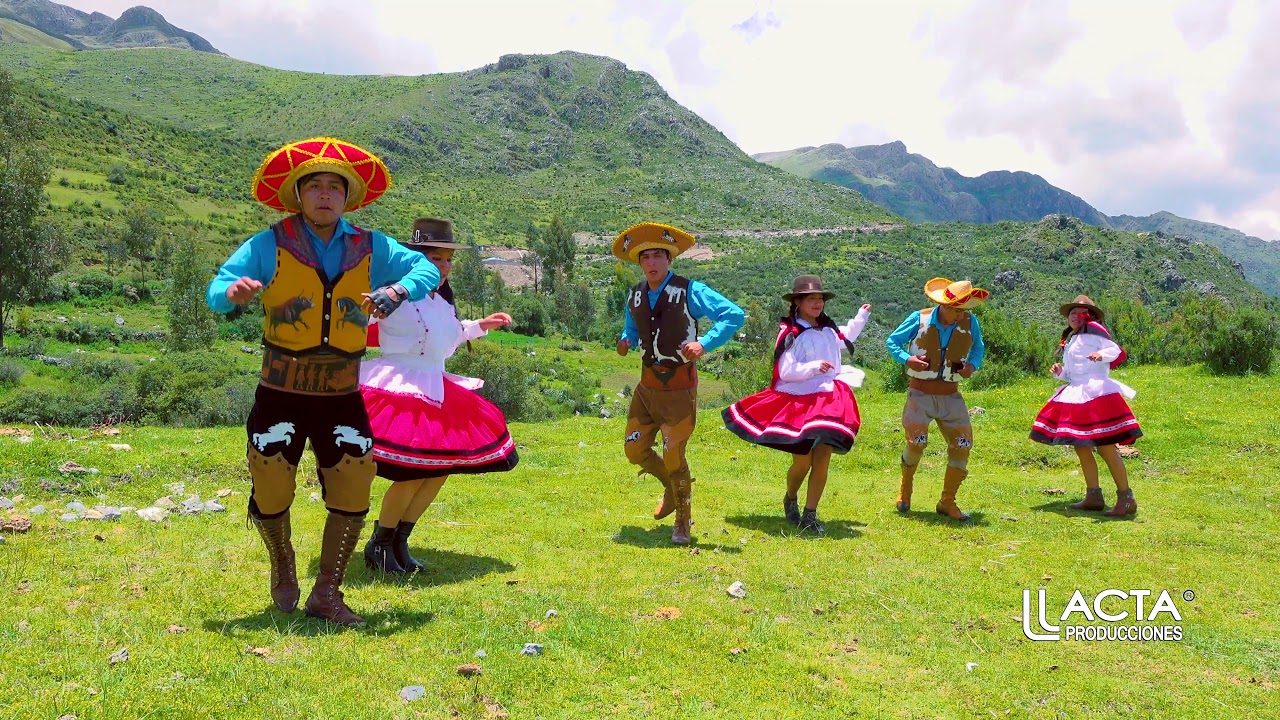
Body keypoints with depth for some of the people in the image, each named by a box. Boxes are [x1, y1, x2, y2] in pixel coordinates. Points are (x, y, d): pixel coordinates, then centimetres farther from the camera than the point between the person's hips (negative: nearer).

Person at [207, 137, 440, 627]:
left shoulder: (370, 248, 2)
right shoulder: (269, 246, -6)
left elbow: (427, 269, 0)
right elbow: (216, 290, -11)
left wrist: (397, 292, -21)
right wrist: (234, 292, -36)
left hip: (342, 397, 2)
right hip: (280, 395, -2)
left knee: (352, 498, 1)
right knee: (271, 497, 4)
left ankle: (326, 595, 19)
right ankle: (283, 568, 36)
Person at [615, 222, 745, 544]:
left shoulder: (689, 291, -12)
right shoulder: (635, 296, 6)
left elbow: (735, 314, -16)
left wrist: (705, 343, -27)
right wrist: (626, 341, 0)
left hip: (679, 388, -6)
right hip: (647, 385, 6)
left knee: (673, 457, -3)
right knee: (635, 449, 8)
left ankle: (683, 523, 20)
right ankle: (673, 488, 38)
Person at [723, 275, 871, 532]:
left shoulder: (828, 330, 12)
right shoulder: (791, 335, -10)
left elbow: (845, 339, 37)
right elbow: (786, 371, -15)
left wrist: (861, 317, 34)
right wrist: (814, 367, -26)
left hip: (828, 403, 5)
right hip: (799, 404, -5)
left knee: (822, 460, -4)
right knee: (802, 462, 0)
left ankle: (810, 515, 5)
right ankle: (790, 500, 32)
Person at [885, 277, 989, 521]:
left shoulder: (970, 323, -1)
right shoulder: (919, 319, -8)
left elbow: (978, 348, 18)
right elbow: (892, 341, 2)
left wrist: (972, 365, -4)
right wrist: (907, 359, -18)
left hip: (950, 395, 3)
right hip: (920, 392, -3)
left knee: (963, 445, -4)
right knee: (917, 442, -15)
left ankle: (947, 502, 12)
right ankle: (905, 488, 16)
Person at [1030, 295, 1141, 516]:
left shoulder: (1093, 331, -2)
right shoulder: (1070, 341, 22)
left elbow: (1116, 350, -12)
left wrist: (1102, 355, -32)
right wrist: (1060, 372, 6)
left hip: (1097, 395, -9)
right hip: (1077, 397, 9)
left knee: (1106, 448, -10)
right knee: (1081, 448, 11)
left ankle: (1126, 499, -3)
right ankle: (1094, 497, 21)